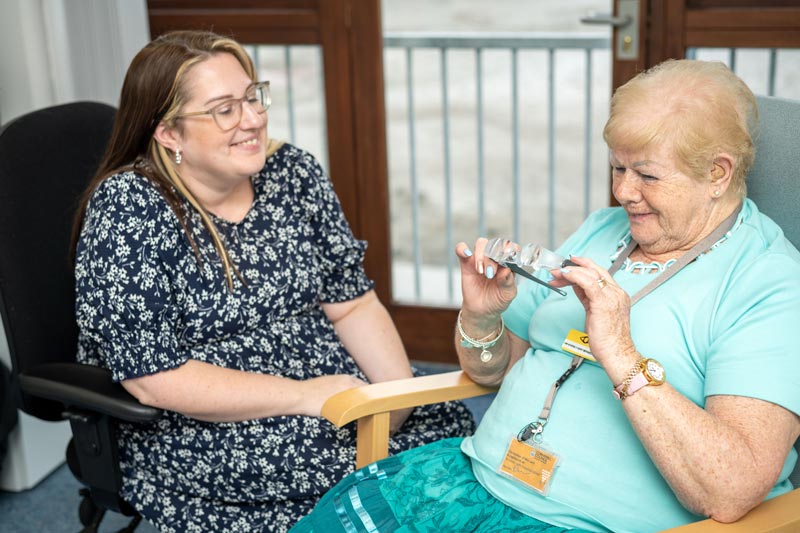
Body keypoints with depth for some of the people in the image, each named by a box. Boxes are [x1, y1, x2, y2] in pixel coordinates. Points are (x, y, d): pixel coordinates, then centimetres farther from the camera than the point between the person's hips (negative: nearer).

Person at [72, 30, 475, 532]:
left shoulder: (293, 172, 2)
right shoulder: (126, 208, -14)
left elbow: (353, 306, 4)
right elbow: (153, 378, -19)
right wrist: (304, 396, -21)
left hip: (333, 390, 6)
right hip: (193, 433, -5)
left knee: (450, 424, -15)